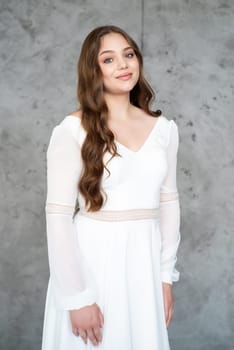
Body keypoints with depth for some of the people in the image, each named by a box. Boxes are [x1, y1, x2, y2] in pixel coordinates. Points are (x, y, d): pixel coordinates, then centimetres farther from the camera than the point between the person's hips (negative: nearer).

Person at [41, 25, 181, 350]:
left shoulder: (164, 128, 4)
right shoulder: (72, 130, -11)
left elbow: (168, 201, 9)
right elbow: (58, 214, -13)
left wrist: (166, 274, 8)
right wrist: (77, 297, -14)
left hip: (145, 262, 4)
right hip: (91, 260, -4)